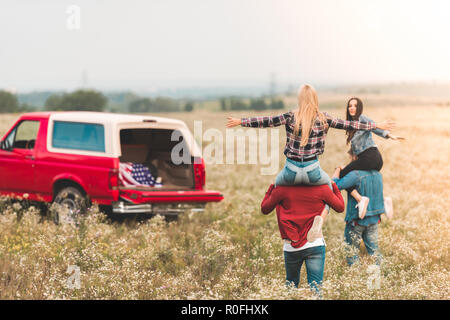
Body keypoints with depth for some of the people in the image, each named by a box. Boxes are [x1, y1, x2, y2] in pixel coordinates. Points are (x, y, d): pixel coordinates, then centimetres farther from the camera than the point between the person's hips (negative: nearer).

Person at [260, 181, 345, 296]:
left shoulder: (283, 188, -5)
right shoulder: (322, 188, -5)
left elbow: (264, 209, 8)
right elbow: (340, 207, 10)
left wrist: (271, 188, 22)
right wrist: (334, 186, 24)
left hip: (291, 246, 1)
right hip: (315, 244, -1)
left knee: (291, 284, 20)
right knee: (315, 288, -2)